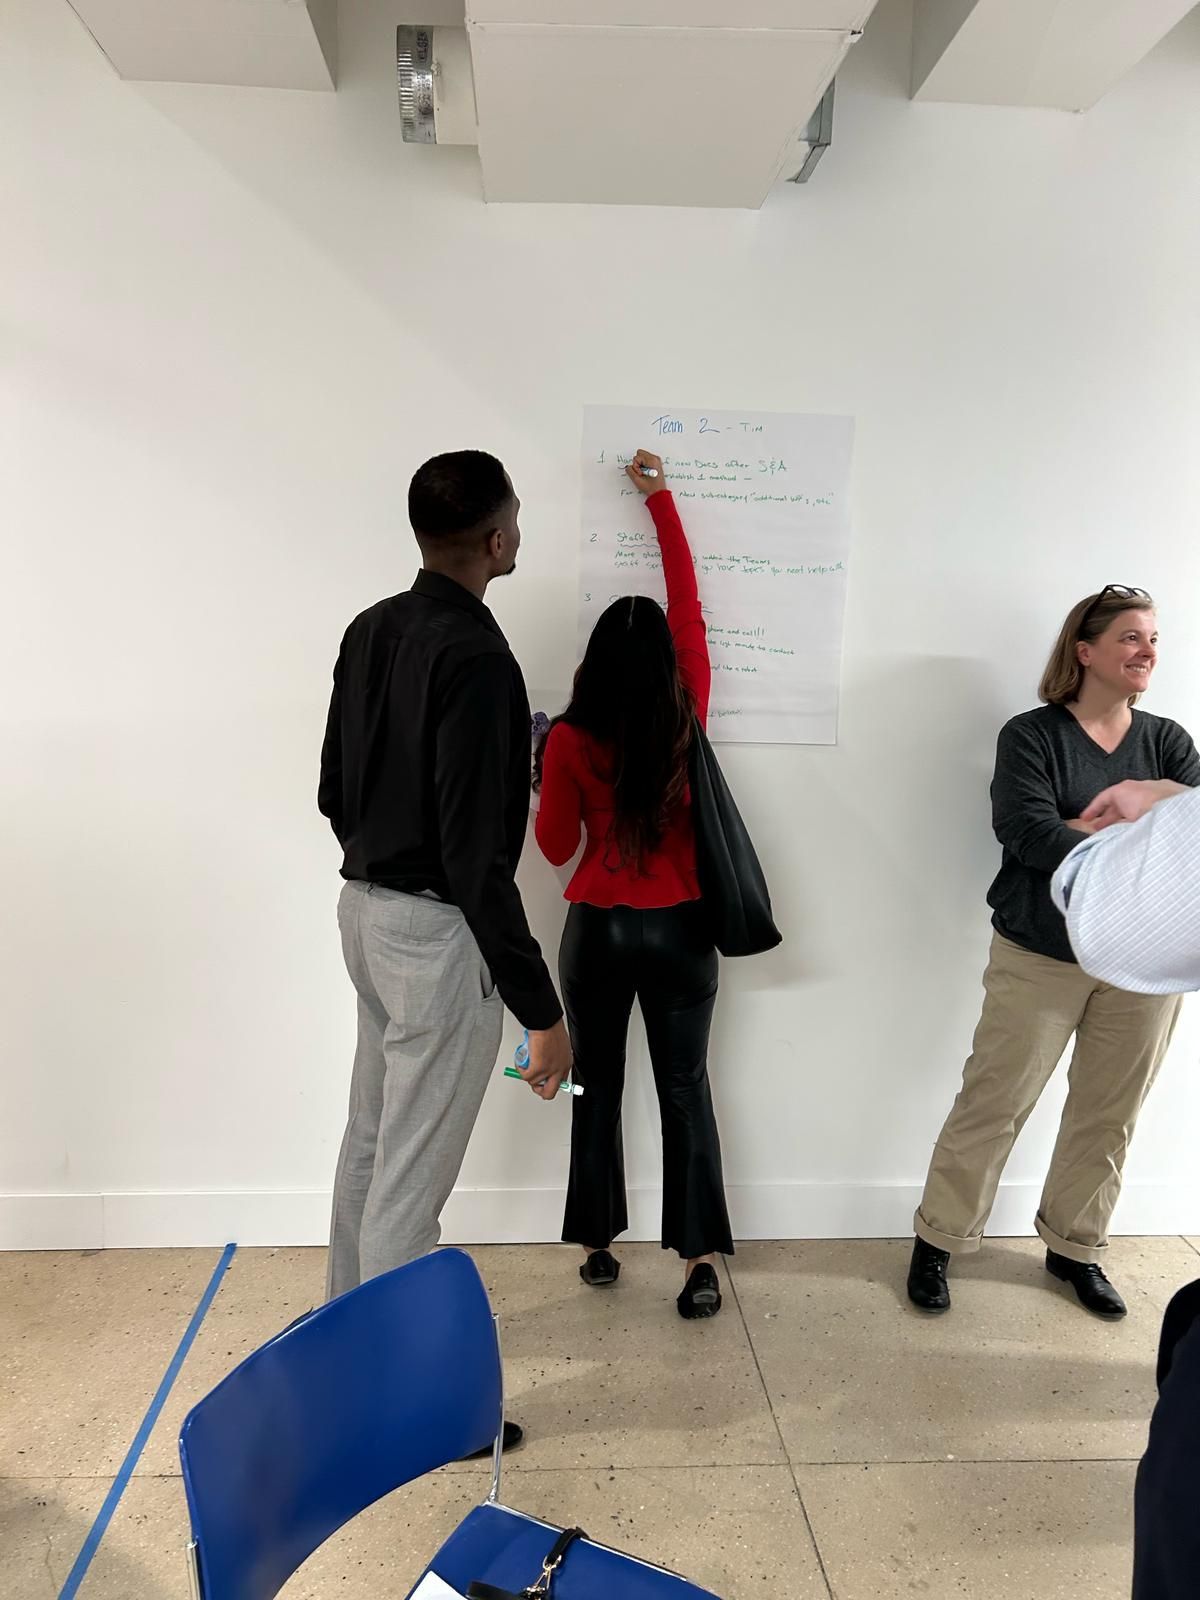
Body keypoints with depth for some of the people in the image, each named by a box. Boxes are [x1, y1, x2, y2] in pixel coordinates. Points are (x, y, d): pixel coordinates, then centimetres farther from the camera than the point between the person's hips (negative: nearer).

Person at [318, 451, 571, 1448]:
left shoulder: (371, 631, 6)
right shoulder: (476, 658, -23)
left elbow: (336, 789, 13)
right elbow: (478, 855, -26)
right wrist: (540, 1006, -21)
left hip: (364, 907, 10)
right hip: (437, 931, -10)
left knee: (372, 1140, 23)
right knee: (414, 1171, 5)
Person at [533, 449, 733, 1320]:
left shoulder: (570, 739, -12)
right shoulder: (688, 715, -8)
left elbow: (556, 846, -2)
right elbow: (688, 605, 4)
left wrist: (542, 776, 13)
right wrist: (661, 498, 12)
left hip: (599, 931, -1)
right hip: (681, 930, 1)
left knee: (597, 1090, 14)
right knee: (686, 1090, 9)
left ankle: (599, 1244, 27)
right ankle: (701, 1260, 12)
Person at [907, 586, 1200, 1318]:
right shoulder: (1032, 736, -6)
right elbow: (1029, 835, -21)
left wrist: (1086, 830, -23)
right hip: (1041, 956, -4)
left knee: (1109, 1117, 15)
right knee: (993, 1106, 4)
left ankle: (1076, 1248, 35)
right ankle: (938, 1241, 21)